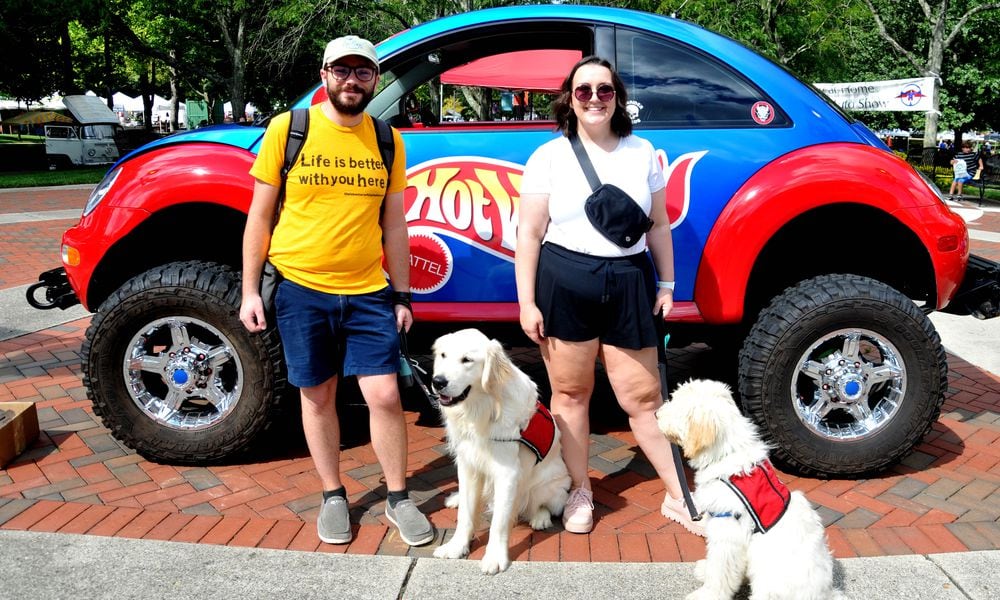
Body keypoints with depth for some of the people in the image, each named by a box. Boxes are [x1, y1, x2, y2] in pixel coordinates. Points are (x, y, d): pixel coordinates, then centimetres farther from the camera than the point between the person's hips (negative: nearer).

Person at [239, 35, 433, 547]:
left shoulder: (387, 140, 5)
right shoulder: (288, 129, -3)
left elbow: (394, 225, 9)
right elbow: (260, 215, 1)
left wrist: (402, 296, 8)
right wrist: (250, 291, -3)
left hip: (368, 293, 2)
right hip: (300, 290, -1)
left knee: (384, 395, 0)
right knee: (318, 395, 10)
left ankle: (398, 498, 20)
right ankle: (333, 496, 29)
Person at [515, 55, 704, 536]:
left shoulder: (642, 152, 9)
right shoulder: (549, 156, 2)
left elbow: (658, 224, 14)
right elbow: (529, 233, -1)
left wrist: (666, 284, 11)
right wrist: (526, 302, -6)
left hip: (629, 284, 1)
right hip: (563, 283, -1)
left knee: (643, 397, 5)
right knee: (570, 391, 7)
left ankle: (678, 496, 19)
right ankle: (580, 492, 25)